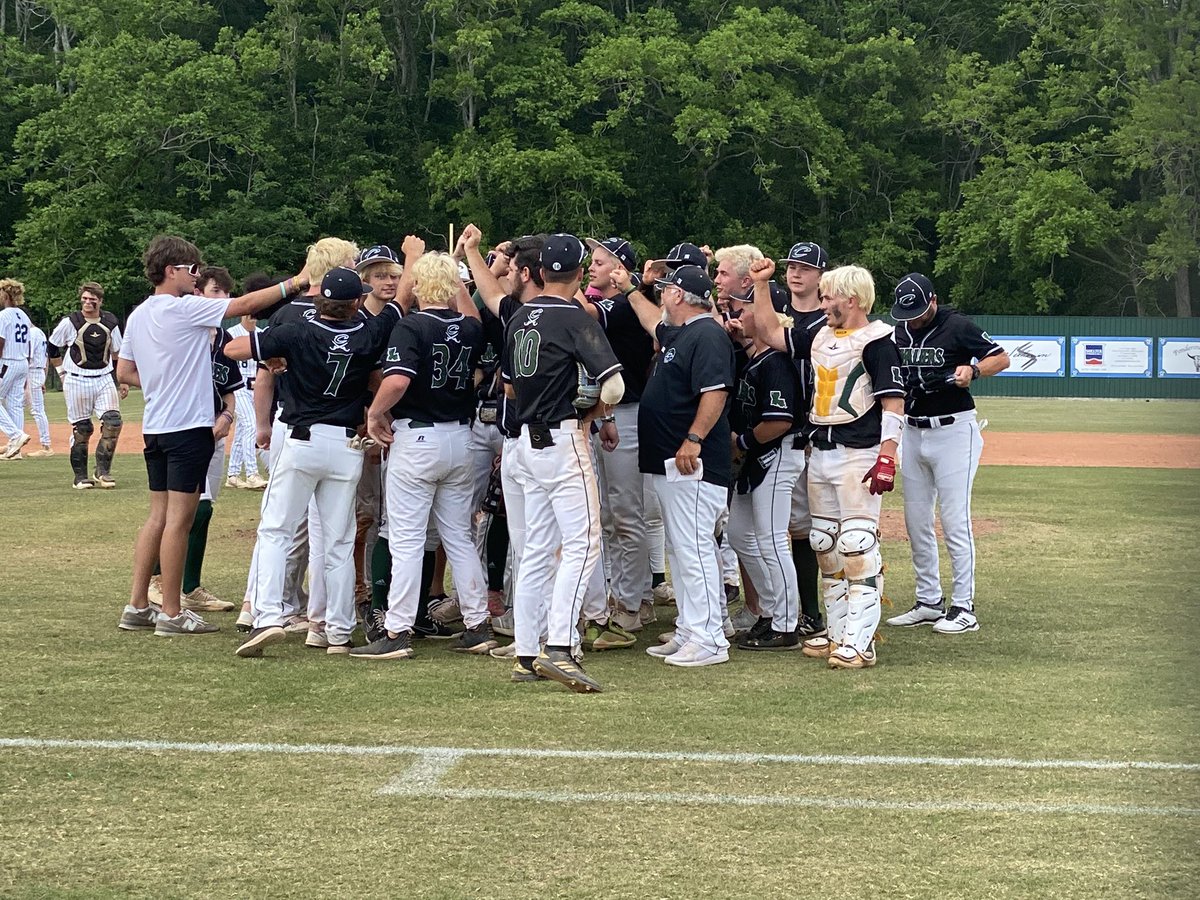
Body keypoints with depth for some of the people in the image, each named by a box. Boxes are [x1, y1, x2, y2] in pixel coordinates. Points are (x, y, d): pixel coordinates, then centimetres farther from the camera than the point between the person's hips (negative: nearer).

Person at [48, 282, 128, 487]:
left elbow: (117, 353, 15)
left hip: (104, 379, 3)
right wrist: (62, 372, 4)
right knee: (81, 428, 0)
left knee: (113, 422, -11)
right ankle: (80, 477, 9)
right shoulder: (70, 323, -5)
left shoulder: (110, 322, 5)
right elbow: (52, 348, 7)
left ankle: (103, 471, -1)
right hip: (77, 381, -3)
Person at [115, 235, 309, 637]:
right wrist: (293, 283, -7)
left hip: (155, 425, 9)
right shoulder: (184, 308, -12)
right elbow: (246, 304, -14)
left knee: (158, 515, 13)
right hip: (189, 425, -9)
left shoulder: (138, 316, 12)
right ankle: (171, 613, -3)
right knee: (180, 517, -5)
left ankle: (137, 606, 13)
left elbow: (124, 371, 18)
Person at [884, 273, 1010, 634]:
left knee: (954, 519, -8)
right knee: (916, 521, 10)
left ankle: (964, 607, -3)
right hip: (912, 432, 7)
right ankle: (929, 602, 20)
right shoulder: (899, 332, 9)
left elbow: (1001, 358, -8)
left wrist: (973, 370, -25)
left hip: (953, 431, -7)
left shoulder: (957, 326, -10)